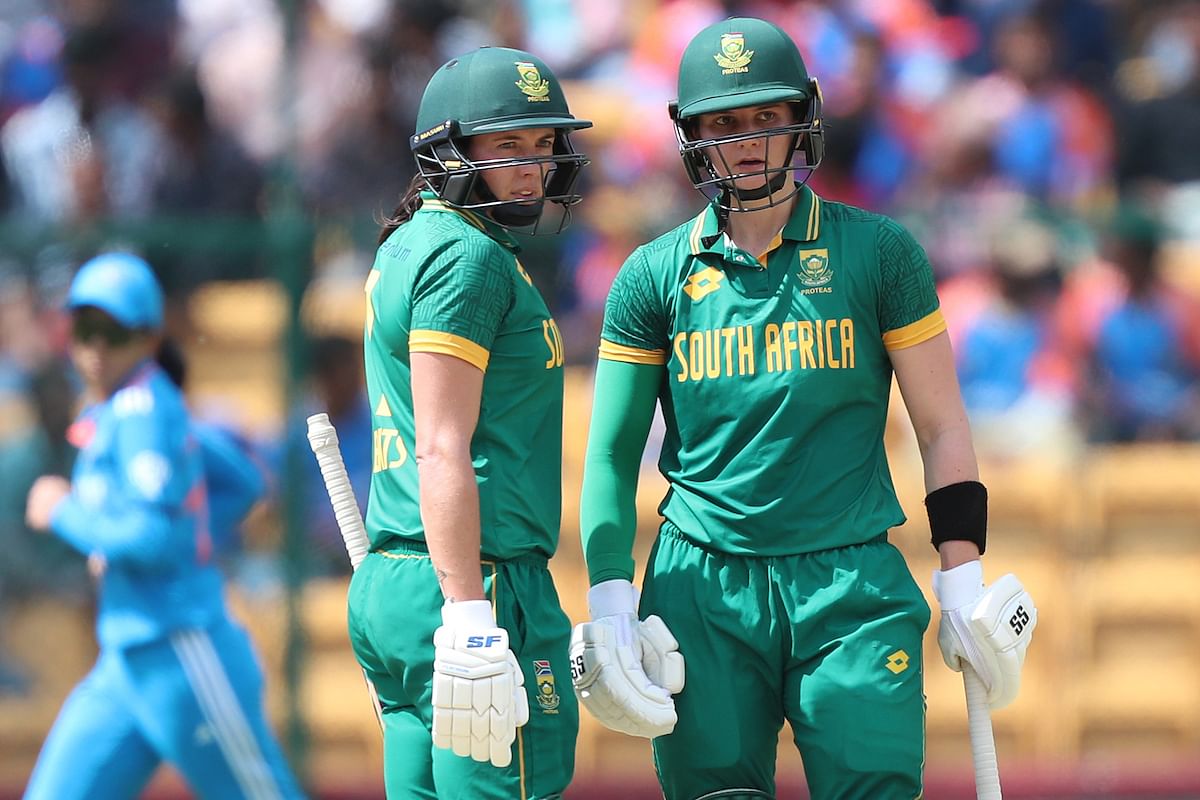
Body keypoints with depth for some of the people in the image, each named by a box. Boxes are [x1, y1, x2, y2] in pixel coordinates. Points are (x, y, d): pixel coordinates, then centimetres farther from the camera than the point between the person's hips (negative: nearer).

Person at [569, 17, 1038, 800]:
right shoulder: (655, 277, 7)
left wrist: (963, 583, -1)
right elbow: (611, 453, 9)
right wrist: (609, 607, -1)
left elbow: (941, 427, 6)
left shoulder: (879, 254, 4)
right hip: (702, 588, 1)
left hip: (851, 587, -1)